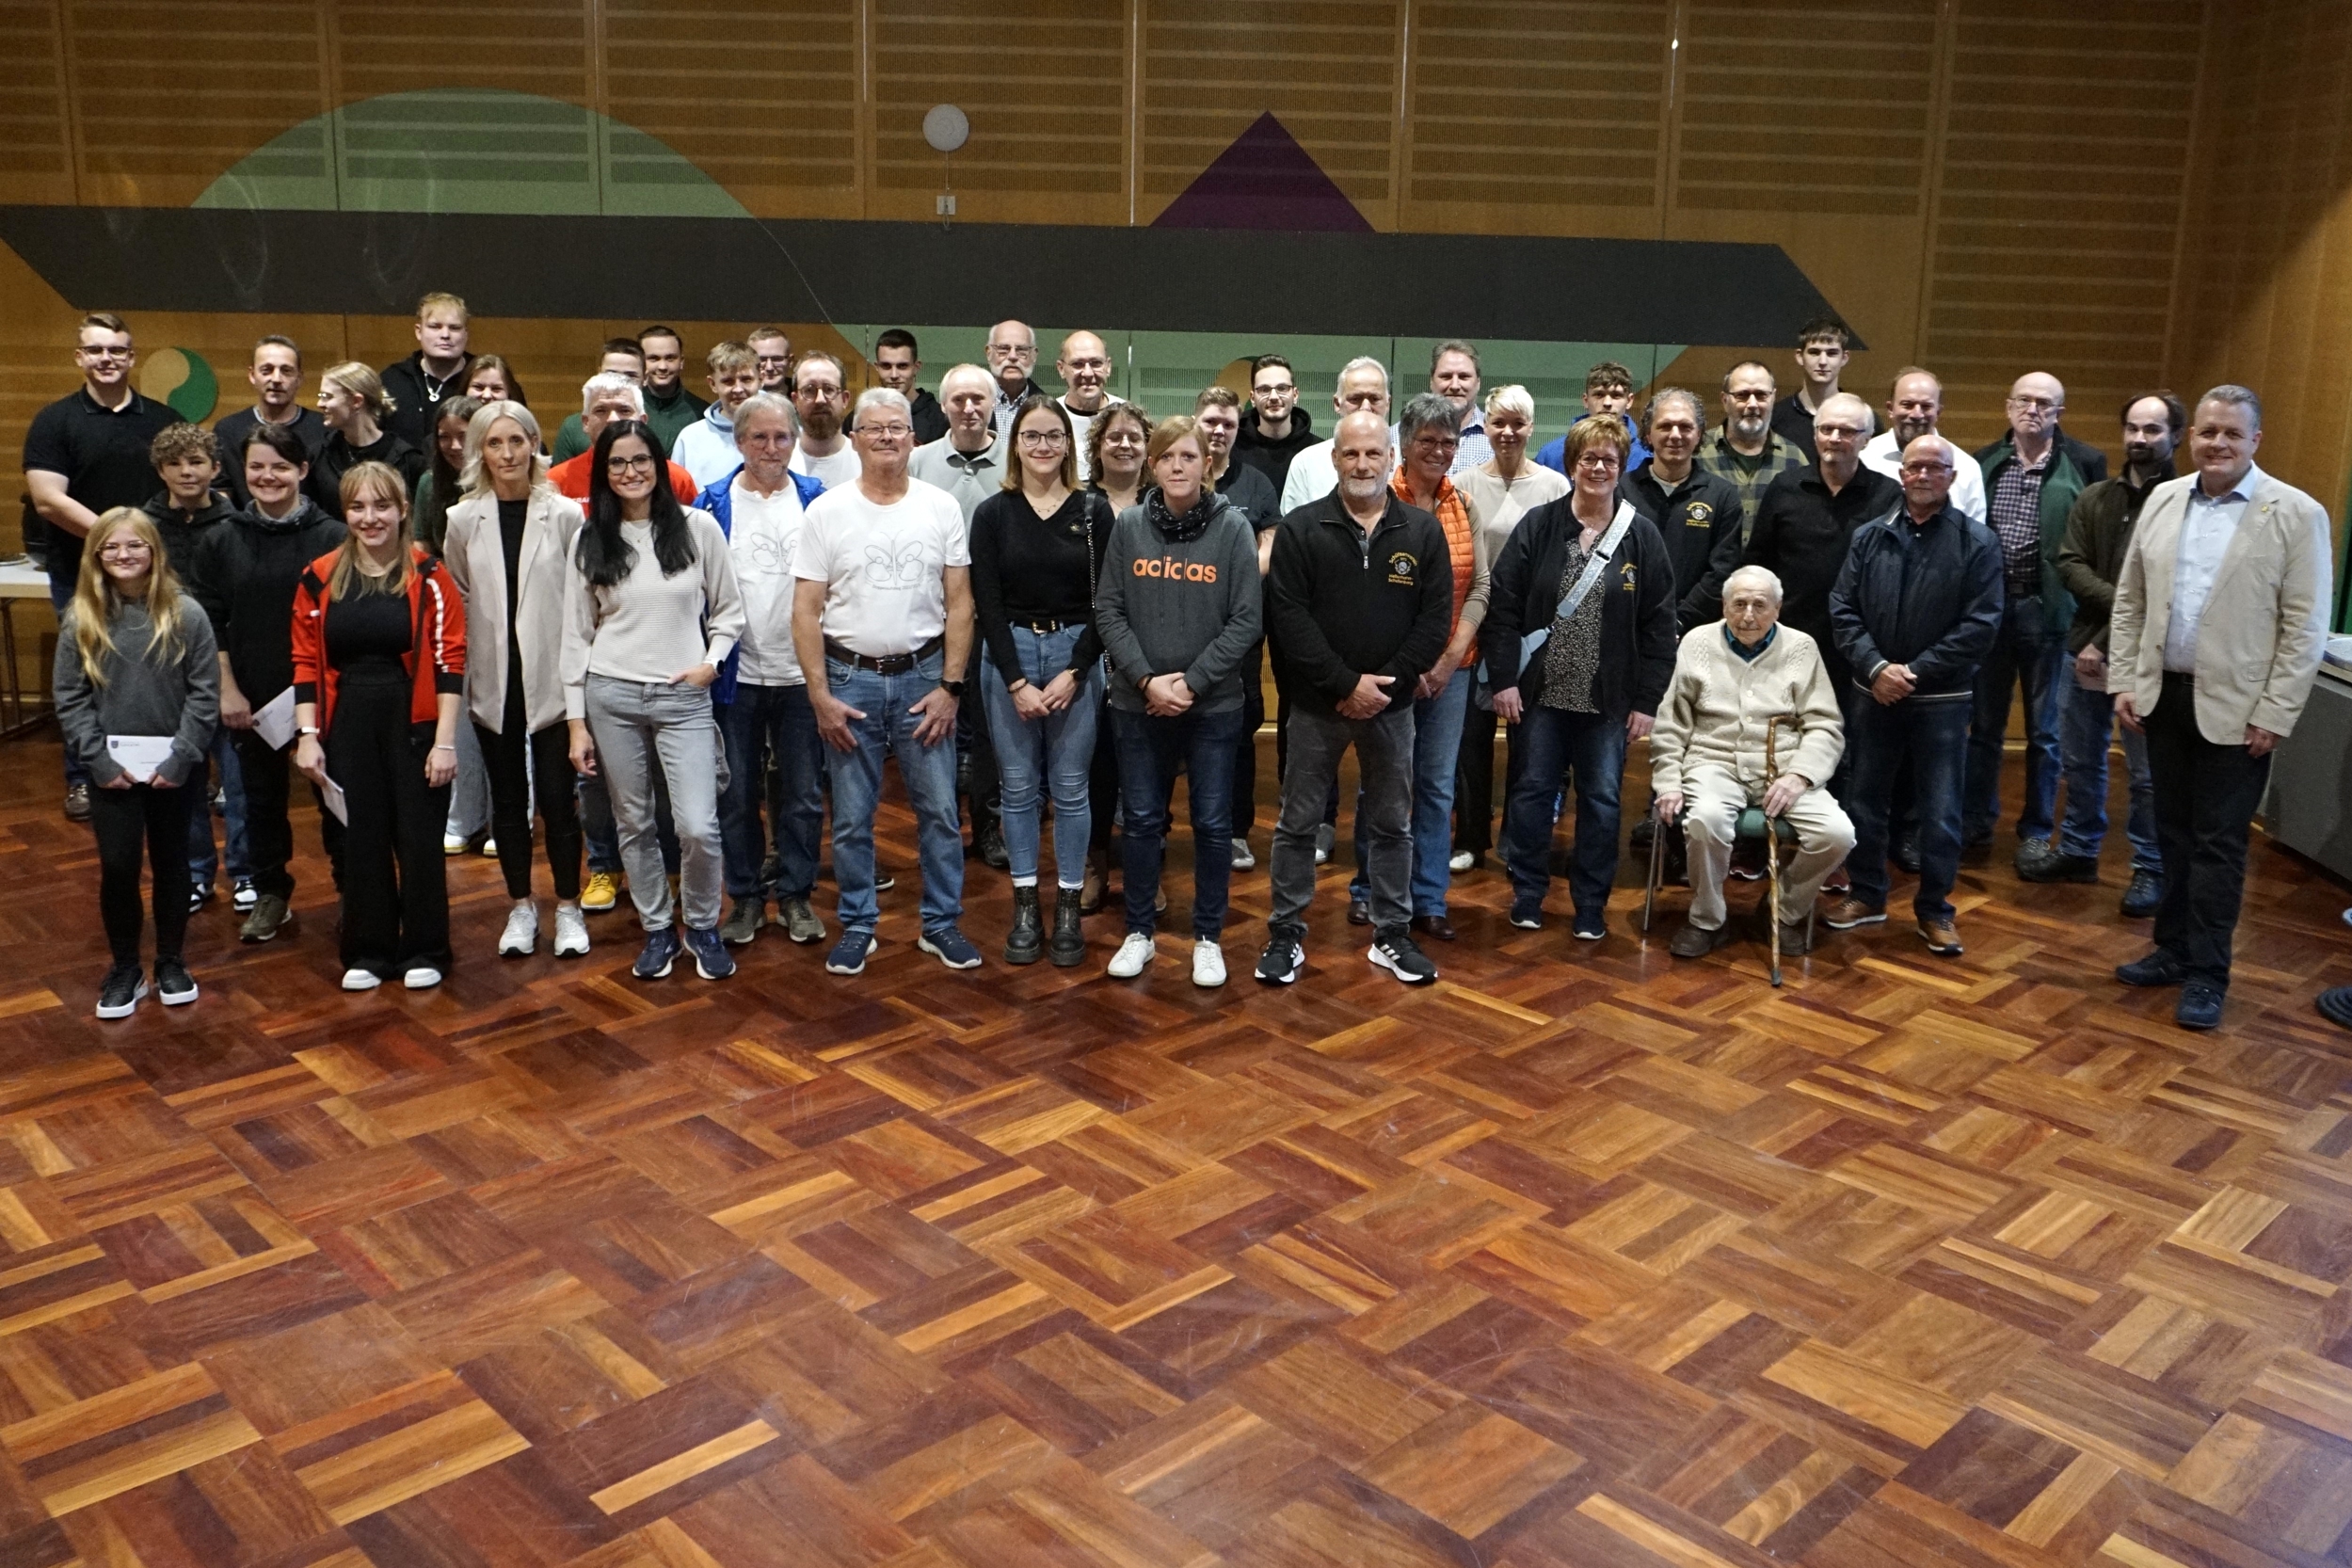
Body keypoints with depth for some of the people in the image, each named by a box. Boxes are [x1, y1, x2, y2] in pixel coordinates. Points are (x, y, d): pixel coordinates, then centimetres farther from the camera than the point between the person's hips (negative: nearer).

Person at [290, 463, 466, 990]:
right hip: (348, 728, 3)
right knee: (360, 840, 9)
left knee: (419, 839, 4)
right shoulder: (320, 578, 3)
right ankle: (367, 953, 22)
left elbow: (449, 662, -7)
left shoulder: (429, 576, -5)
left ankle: (424, 952, 18)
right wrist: (307, 736, -2)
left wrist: (445, 740, -12)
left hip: (414, 725, -2)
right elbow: (306, 662, 5)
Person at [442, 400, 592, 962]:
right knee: (507, 796, 12)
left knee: (556, 795, 1)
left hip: (551, 676, -2)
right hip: (492, 680, 3)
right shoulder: (462, 520, 2)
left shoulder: (565, 515, -6)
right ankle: (520, 908, 24)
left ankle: (568, 908, 17)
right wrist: (459, 666, 6)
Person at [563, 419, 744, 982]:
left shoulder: (698, 527, 1)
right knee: (634, 824, 9)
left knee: (698, 827, -9)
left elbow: (729, 610, 8)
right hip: (610, 695, 2)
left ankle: (702, 926, 15)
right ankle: (657, 929, 26)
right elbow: (576, 634, 6)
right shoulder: (590, 539, 5)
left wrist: (711, 661, -9)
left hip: (683, 697, -2)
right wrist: (576, 720, 3)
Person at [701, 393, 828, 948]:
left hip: (802, 672, 0)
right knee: (736, 794, 8)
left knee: (803, 792, 7)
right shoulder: (713, 504, 1)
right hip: (737, 672, 0)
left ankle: (795, 894, 20)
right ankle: (745, 895, 22)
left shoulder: (816, 500, 3)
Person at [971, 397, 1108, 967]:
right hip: (1009, 655, 0)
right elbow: (987, 603, -3)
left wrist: (1074, 672, -9)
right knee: (1019, 786, 5)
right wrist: (1017, 681, -11)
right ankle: (1025, 907, 15)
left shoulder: (1093, 511, 2)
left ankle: (1068, 908, 14)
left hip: (1076, 655, 0)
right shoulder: (993, 513, 1)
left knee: (1070, 788, 3)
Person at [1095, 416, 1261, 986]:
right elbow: (1109, 611, -2)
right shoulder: (1127, 526, 1)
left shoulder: (1233, 527, -4)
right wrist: (1148, 680, -13)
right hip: (1137, 702, 1)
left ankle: (1208, 938, 20)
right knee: (1142, 820, 10)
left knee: (1212, 823, 6)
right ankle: (1140, 932, 24)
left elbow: (1245, 620, -7)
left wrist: (1192, 683, -13)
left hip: (1214, 704, -1)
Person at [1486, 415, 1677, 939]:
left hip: (1608, 699, 0)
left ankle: (1591, 905, 20)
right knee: (1533, 791, 8)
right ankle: (1527, 893, 22)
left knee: (1601, 799, 8)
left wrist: (1647, 701, -4)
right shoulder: (1538, 526, -1)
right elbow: (1503, 606, -3)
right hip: (1541, 691, 0)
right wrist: (1504, 679, -9)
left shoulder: (1642, 536, 0)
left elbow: (1659, 625, 0)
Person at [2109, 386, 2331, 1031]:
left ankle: (2206, 976, 10)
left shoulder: (2297, 514, -9)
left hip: (2235, 709, -4)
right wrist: (2125, 682, 4)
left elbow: (2305, 628, -9)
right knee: (2173, 833, 14)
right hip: (2164, 695, 4)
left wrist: (2274, 716, -12)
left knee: (2217, 844, 1)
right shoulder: (2163, 500, 5)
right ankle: (2173, 950, 27)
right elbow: (2129, 599, 10)